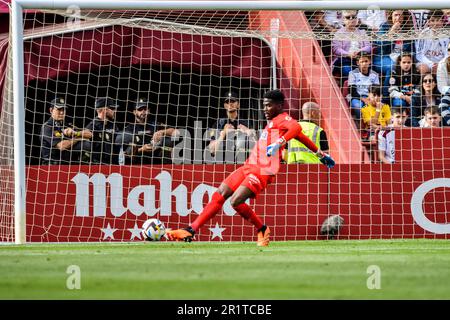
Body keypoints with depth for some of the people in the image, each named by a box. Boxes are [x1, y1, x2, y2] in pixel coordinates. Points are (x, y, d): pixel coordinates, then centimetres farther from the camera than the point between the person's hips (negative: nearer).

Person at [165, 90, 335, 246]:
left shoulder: (283, 119, -4)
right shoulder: (272, 122, 24)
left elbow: (296, 128, -28)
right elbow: (301, 136, 31)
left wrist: (280, 142, -44)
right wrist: (319, 153, 39)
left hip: (263, 171, -10)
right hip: (249, 166, 10)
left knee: (236, 201, -22)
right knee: (219, 195, 0)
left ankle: (262, 230, 0)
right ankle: (190, 231, -1)